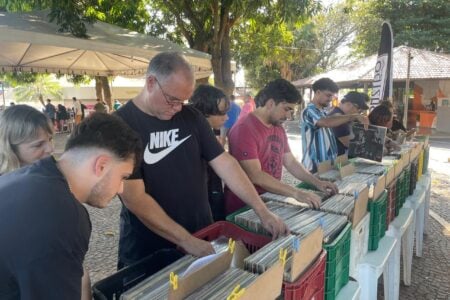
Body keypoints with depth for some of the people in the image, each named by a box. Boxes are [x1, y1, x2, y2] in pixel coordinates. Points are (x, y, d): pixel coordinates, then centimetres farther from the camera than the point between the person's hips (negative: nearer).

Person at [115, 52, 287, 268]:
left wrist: (262, 211, -8)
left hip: (201, 238, 5)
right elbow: (134, 198, -20)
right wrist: (185, 240, -24)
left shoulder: (191, 117, -1)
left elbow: (224, 163, -2)